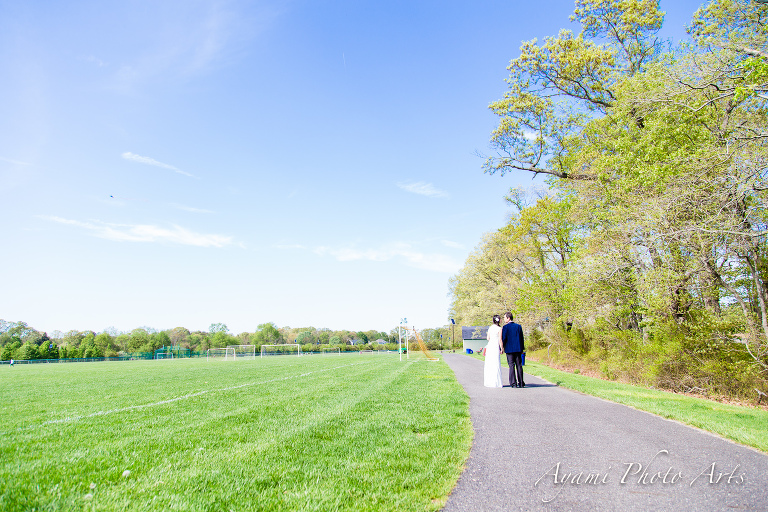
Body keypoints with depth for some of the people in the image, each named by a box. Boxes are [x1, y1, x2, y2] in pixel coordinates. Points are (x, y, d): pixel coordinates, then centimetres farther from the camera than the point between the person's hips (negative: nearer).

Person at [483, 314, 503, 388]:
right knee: (496, 365, -2)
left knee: (489, 365, 10)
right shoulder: (499, 328, -8)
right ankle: (496, 382, -1)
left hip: (489, 346, 7)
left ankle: (488, 382, 15)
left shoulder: (490, 328, 11)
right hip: (495, 347, -7)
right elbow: (500, 340, -11)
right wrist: (501, 349, -3)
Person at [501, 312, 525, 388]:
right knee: (519, 365, 9)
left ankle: (513, 383, -1)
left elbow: (503, 339, -10)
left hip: (509, 349, -4)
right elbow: (521, 338, 9)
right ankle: (521, 383, 12)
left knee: (511, 366, 0)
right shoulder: (518, 326, 6)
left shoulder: (505, 327, -8)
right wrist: (522, 348, 15)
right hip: (518, 349, 4)